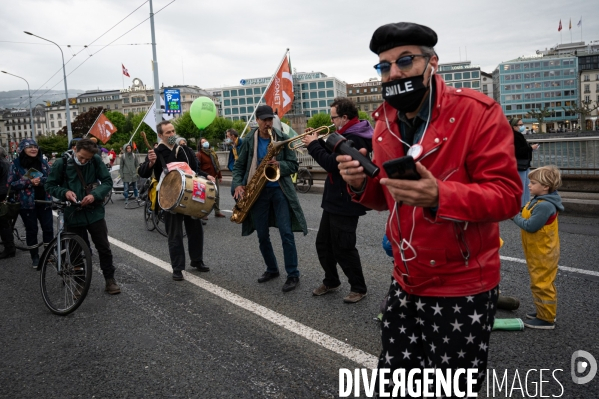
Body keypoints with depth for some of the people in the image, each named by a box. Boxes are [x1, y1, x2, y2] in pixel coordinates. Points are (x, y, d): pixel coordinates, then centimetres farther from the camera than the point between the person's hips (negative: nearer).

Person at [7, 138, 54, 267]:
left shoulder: (43, 162, 5)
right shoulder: (16, 164, -3)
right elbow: (11, 184, -5)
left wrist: (41, 180, -15)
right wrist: (29, 182, -19)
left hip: (44, 201, 2)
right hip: (27, 203, -2)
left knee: (48, 228, 4)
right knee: (31, 230, 6)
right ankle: (35, 257, 16)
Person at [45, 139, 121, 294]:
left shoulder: (96, 160, -7)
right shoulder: (61, 163, -8)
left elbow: (107, 181, -4)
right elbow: (50, 186, 1)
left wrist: (95, 195, -20)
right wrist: (65, 192, -19)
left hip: (94, 212, 1)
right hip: (73, 214, 0)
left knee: (104, 248, 5)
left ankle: (110, 280, 19)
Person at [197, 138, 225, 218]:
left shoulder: (213, 153, 16)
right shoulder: (199, 154, -6)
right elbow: (198, 168, -12)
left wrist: (219, 176, 17)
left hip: (215, 177, 7)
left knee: (217, 195, 11)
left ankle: (217, 212, 22)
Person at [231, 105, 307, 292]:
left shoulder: (282, 138, 0)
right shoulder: (249, 141, 4)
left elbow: (294, 164, 0)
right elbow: (239, 165, 9)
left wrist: (280, 165, -20)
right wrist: (237, 184, -8)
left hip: (280, 190, -2)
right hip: (258, 192, 3)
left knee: (286, 233, -7)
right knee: (262, 235, 9)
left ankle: (293, 275, 3)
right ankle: (272, 269, 28)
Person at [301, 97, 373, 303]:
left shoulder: (354, 139, -21)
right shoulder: (348, 135, 13)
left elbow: (332, 164, -27)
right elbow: (333, 155, 18)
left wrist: (313, 145, -14)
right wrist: (318, 142, 4)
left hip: (345, 203, -11)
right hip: (335, 201, 11)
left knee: (343, 248, -1)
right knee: (324, 244, 17)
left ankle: (358, 288, 15)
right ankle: (331, 281, 33)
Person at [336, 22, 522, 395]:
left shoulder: (478, 112, -15)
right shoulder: (385, 122, 5)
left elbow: (507, 195, -19)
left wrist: (439, 196, -37)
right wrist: (361, 183, -11)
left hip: (462, 289, -6)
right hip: (406, 284, 6)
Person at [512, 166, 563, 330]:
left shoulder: (545, 205, -26)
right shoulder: (538, 201, 7)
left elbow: (530, 226, -26)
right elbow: (530, 219, 12)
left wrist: (514, 216, -15)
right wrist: (517, 213, -3)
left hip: (543, 255, -11)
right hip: (538, 253, 11)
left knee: (542, 285, -1)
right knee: (539, 284, 20)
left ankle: (546, 319, 9)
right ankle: (543, 312, 33)